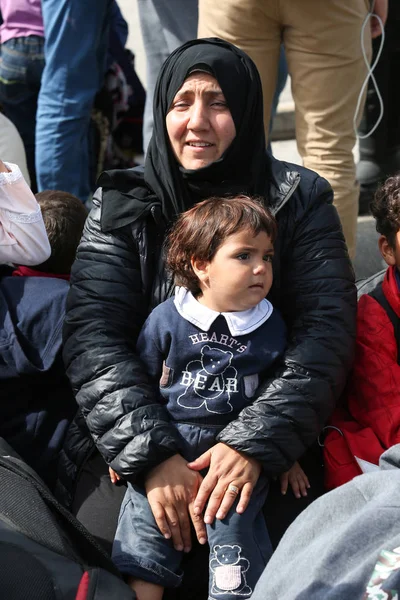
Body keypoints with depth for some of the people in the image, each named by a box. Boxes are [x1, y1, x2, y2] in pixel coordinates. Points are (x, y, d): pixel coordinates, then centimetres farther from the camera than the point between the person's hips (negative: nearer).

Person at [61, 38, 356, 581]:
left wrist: (255, 441, -25)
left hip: (262, 434, 0)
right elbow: (91, 334, -12)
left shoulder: (300, 200, -4)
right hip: (135, 430, 1)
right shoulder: (121, 205, -2)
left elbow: (328, 330, -12)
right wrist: (151, 452, -25)